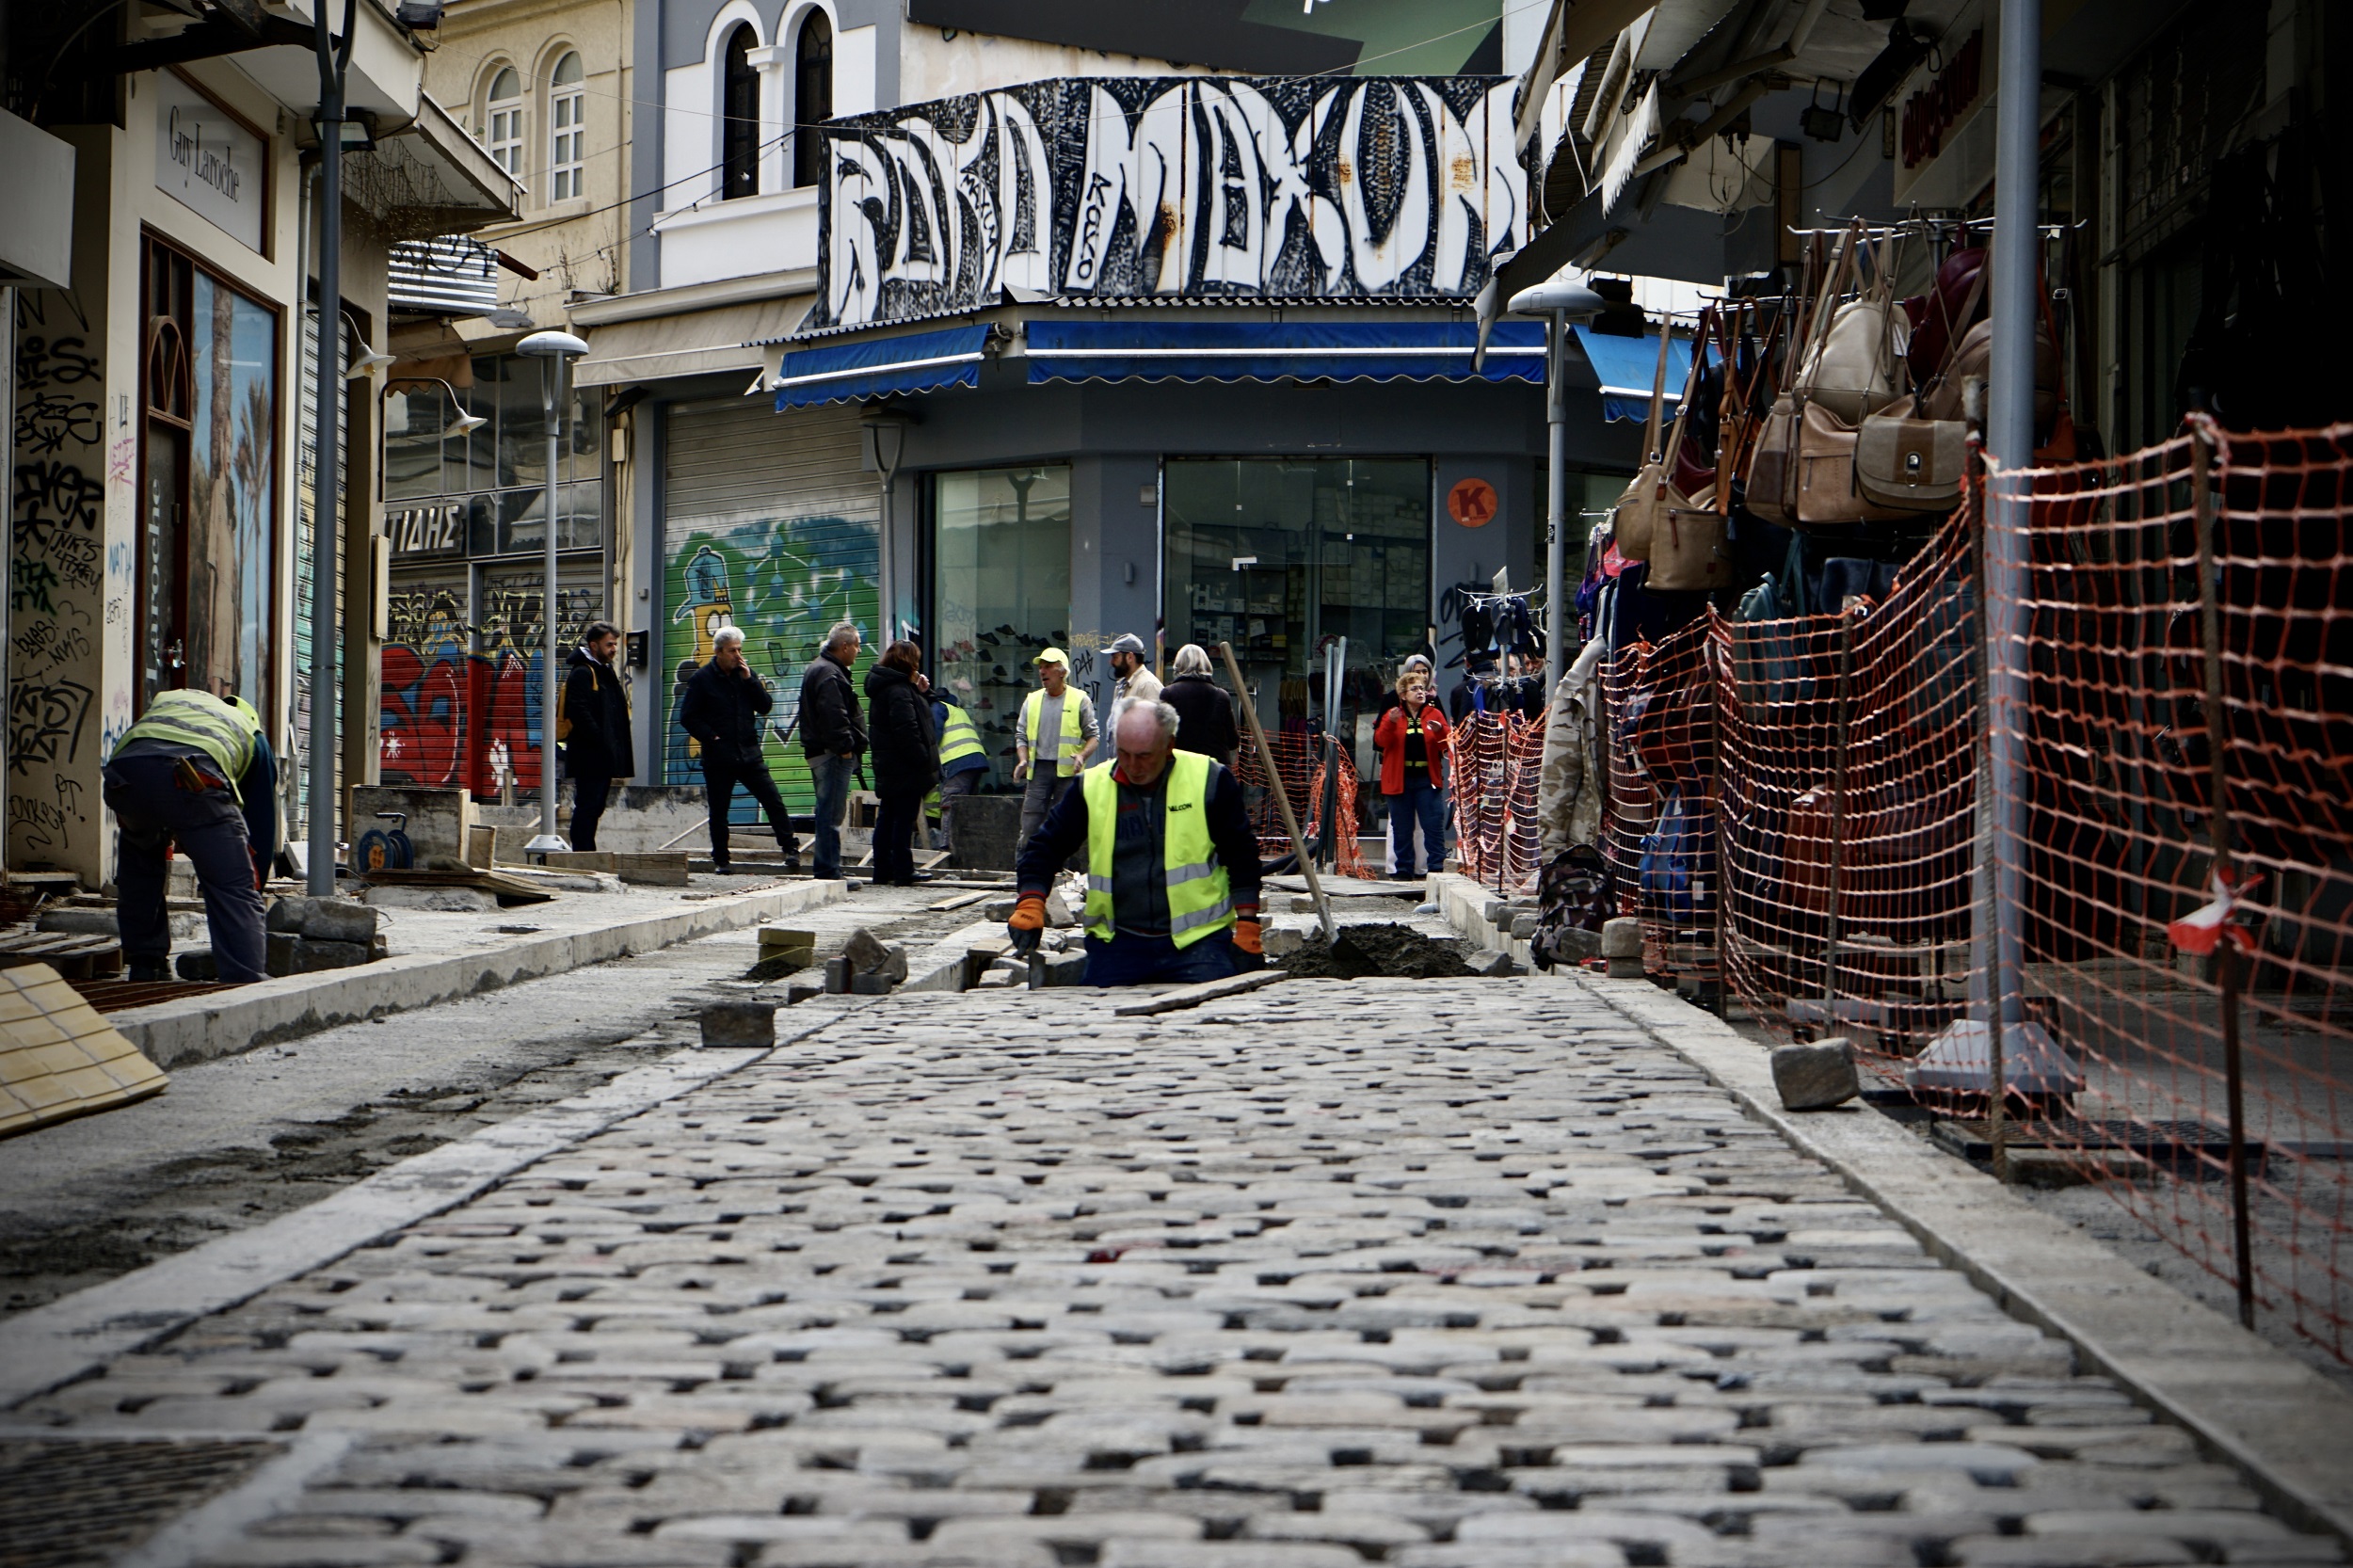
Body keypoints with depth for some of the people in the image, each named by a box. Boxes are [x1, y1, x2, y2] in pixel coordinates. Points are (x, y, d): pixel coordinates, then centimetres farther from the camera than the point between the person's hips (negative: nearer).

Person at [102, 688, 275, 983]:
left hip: (123, 770, 4)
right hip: (192, 777, -4)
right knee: (234, 890, 2)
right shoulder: (253, 735, 36)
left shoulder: (165, 700, 45)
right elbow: (263, 824, 34)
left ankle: (144, 970, 34)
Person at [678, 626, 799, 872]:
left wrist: (749, 680, -5)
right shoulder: (701, 679, -1)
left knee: (773, 801, -4)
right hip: (718, 757, -3)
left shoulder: (745, 674, 11)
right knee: (719, 811, 5)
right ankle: (720, 859, 15)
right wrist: (710, 737, -10)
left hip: (749, 754, 3)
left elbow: (765, 706, 5)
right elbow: (688, 717, -3)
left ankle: (790, 849, 0)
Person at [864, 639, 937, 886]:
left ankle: (883, 871, 17)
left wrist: (921, 692, 9)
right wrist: (923, 760, -21)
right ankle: (902, 873, -5)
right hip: (906, 769, -10)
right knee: (904, 820, -6)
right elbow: (907, 729, -24)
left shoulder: (884, 686, 15)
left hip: (888, 769, 10)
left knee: (887, 819, 12)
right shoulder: (899, 690, -17)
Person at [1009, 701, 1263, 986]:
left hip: (1198, 941, -2)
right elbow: (1046, 848, 8)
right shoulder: (1092, 787, 3)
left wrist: (1247, 930, -1)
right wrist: (1030, 907, -9)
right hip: (1116, 944, 2)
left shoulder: (1208, 779, -2)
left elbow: (1241, 854, 4)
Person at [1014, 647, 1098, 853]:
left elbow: (1093, 734, 4)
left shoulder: (1080, 700, 4)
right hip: (1039, 768, 3)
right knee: (1030, 822, -5)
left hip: (1068, 771, -3)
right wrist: (1023, 760, -3)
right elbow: (1021, 735, 15)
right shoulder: (1032, 700, 14)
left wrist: (1082, 755, -14)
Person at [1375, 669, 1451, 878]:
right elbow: (1381, 741, -8)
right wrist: (1390, 723, -24)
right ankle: (1403, 869, 11)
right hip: (1399, 779, 0)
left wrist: (1439, 731, -20)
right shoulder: (1392, 715, 6)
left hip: (1428, 778, 0)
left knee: (1434, 825, -5)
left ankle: (1436, 867, -1)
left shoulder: (1435, 714, 8)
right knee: (1401, 827, 4)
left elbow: (1446, 745, 0)